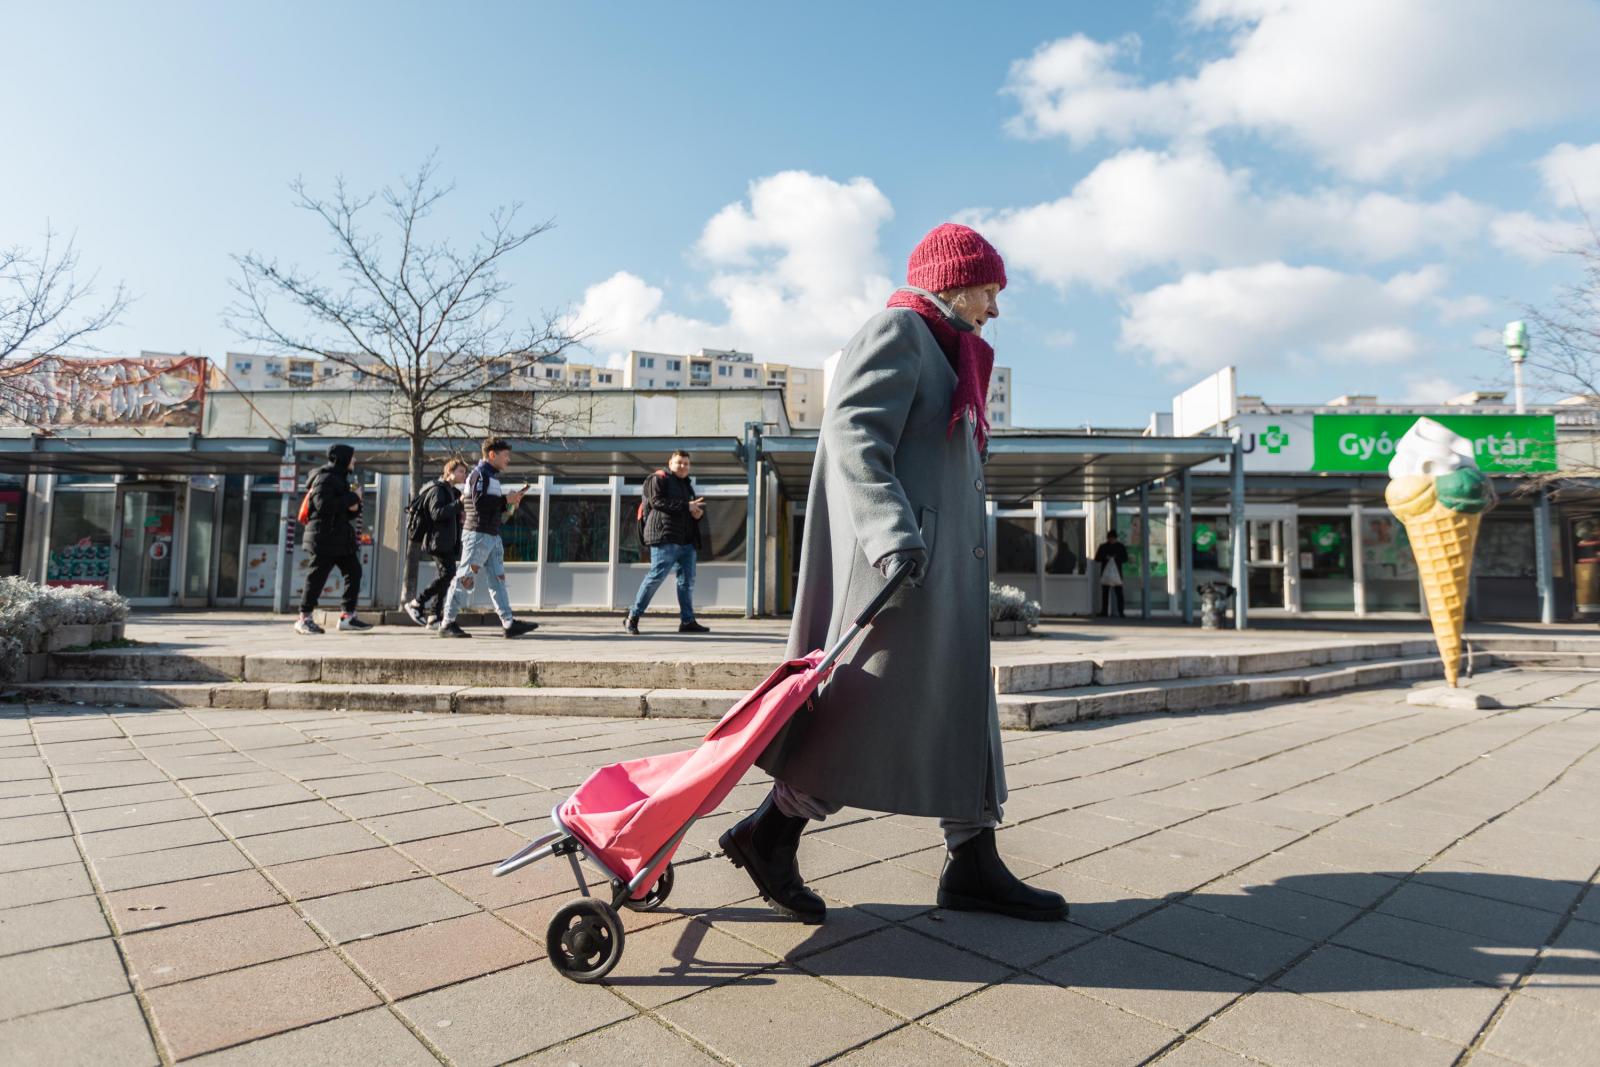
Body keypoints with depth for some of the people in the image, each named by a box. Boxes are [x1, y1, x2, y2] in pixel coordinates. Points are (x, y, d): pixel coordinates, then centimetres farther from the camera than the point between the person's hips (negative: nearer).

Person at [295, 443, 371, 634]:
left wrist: (355, 506, -1)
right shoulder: (325, 478, -10)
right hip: (325, 537, -10)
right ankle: (304, 619, 5)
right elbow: (323, 504, -25)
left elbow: (348, 510, 23)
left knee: (354, 572, 6)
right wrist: (352, 498, -17)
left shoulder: (339, 479, 20)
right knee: (317, 577, -4)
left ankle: (347, 616, 9)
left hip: (341, 538, 10)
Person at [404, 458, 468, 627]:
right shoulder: (437, 489, -6)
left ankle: (434, 616, 8)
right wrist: (459, 503, -24)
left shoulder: (453, 492, 23)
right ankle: (416, 603, -7)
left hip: (448, 542, 10)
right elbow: (436, 513, -21)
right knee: (448, 573, -17)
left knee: (444, 577, 6)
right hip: (438, 541, -10)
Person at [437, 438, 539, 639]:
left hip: (492, 536, 10)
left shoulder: (492, 477, 21)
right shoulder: (479, 474, -8)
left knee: (498, 579, 4)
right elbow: (480, 503, -20)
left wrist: (512, 499, 9)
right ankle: (447, 623, 2)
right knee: (465, 579, -5)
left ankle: (509, 623, 2)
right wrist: (506, 499, -12)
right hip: (478, 534, -10)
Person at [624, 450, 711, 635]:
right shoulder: (659, 479, 2)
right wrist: (686, 506, -16)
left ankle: (687, 621, 7)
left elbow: (696, 509, 31)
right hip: (665, 537, -8)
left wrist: (699, 513, 5)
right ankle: (632, 617, -2)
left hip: (687, 540, 8)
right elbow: (657, 501, -14)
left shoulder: (687, 485, 26)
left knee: (687, 579, 4)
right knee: (657, 575, -10)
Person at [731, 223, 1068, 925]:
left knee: (960, 707, 10)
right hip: (901, 562, -11)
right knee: (876, 710, -8)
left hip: (944, 561, 11)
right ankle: (770, 833, 4)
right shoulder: (896, 330, -3)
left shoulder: (944, 355, 28)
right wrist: (892, 533, -30)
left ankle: (973, 865, 18)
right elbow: (853, 435, -18)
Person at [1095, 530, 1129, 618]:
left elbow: (1125, 558, 2)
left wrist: (1116, 558, -15)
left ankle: (1121, 612, -6)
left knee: (1119, 594, -7)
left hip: (1117, 573, -1)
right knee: (1105, 594, 4)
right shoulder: (1103, 547, 8)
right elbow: (1097, 558, 5)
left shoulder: (1121, 547, 6)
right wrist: (1105, 558, -12)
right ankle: (1104, 612, 8)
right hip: (1105, 574, 1)